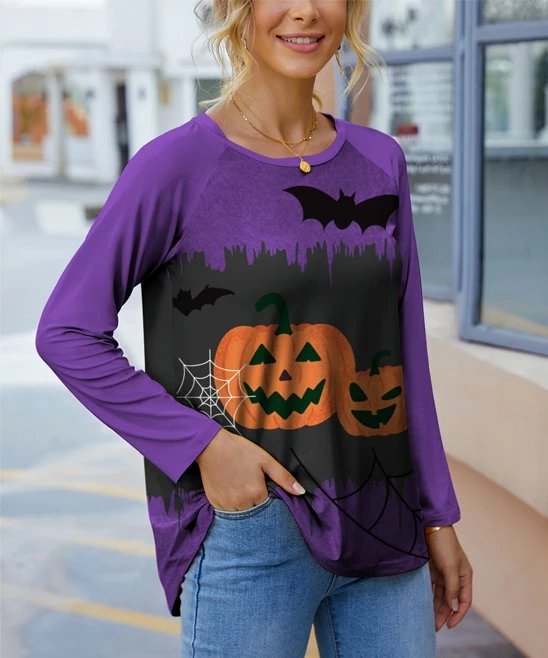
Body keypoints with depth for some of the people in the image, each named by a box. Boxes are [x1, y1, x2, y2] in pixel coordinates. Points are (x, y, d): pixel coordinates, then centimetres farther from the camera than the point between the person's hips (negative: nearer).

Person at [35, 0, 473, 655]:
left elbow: (404, 354, 11)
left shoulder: (380, 163, 7)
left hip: (383, 529, 5)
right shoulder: (178, 163, -7)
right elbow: (67, 333, -7)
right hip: (247, 523, -4)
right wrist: (202, 443, -14)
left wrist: (438, 518, 12)